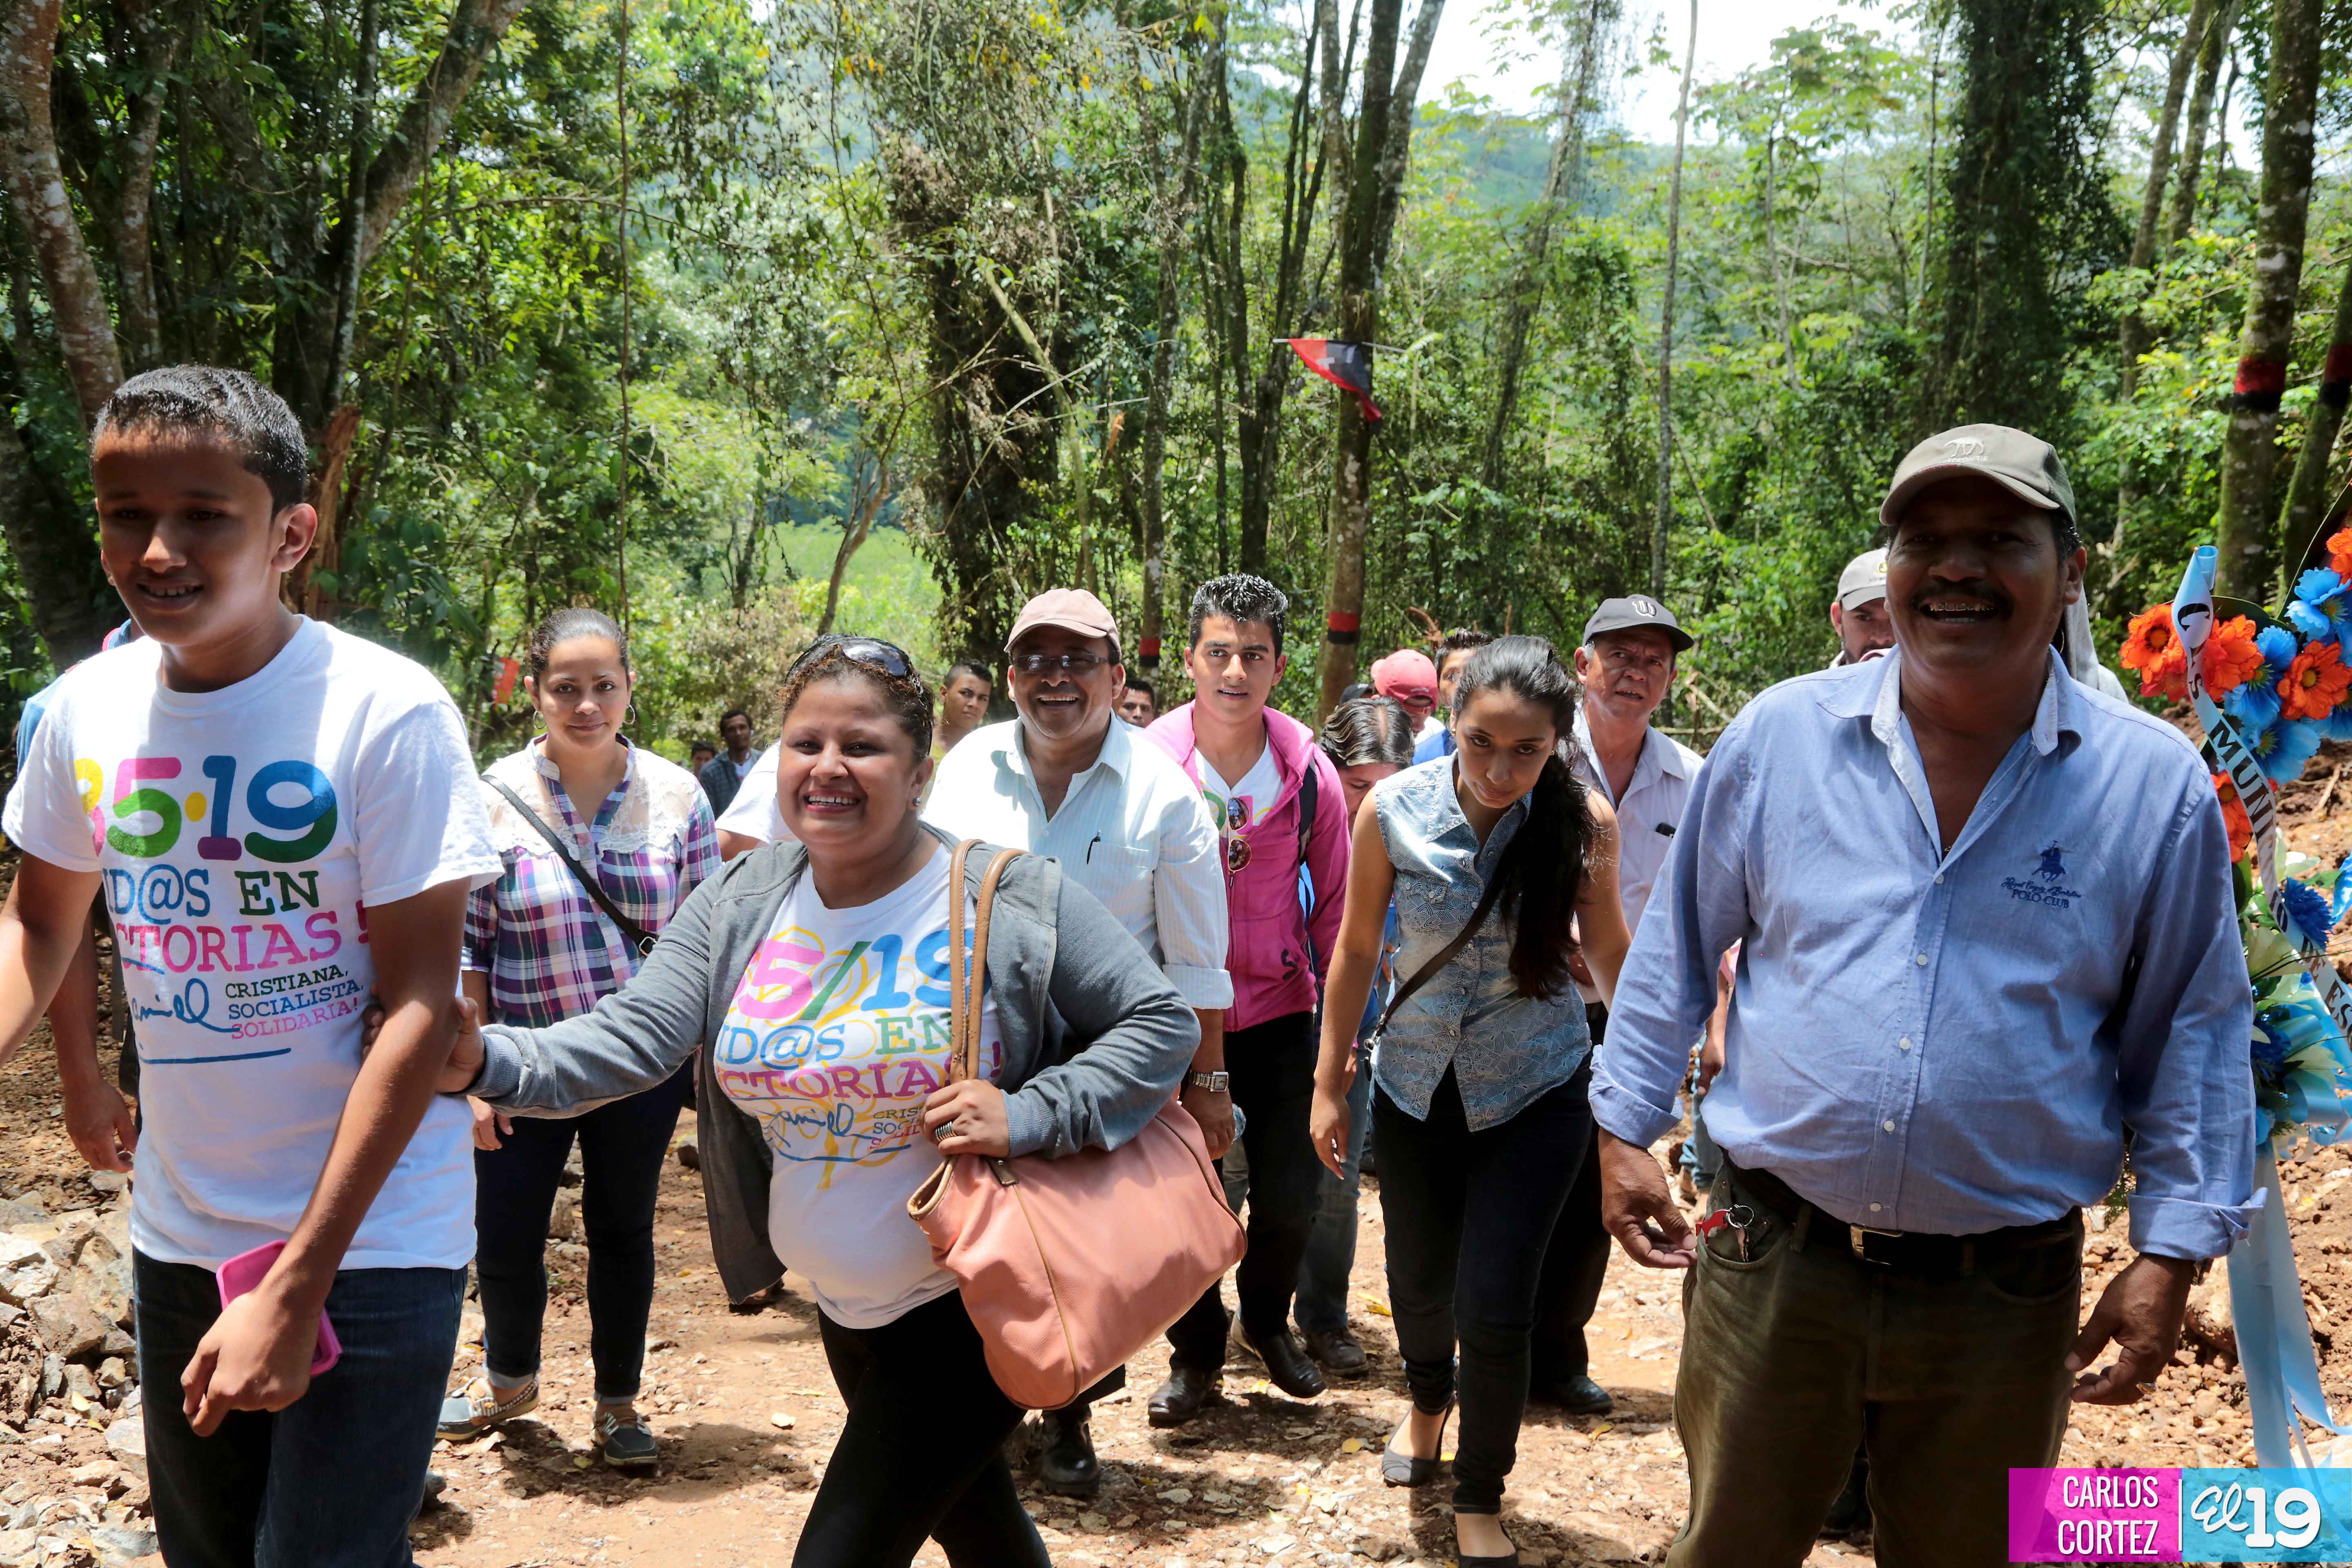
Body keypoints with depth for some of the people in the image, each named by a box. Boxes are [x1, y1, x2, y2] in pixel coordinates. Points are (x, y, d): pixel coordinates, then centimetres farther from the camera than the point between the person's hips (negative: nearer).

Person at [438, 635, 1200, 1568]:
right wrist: (491, 1063, -31)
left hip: (975, 1305, -5)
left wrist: (1031, 1117, -24)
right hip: (848, 1310, 6)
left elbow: (1165, 1022, -11)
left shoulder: (1015, 902, -15)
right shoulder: (737, 904, -2)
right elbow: (631, 1039, -12)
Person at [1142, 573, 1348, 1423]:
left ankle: (1268, 1319, 35)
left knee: (1291, 1195, 4)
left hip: (1277, 1011, 1)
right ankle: (1196, 1353, 28)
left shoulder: (1308, 771, -6)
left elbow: (1334, 903, 4)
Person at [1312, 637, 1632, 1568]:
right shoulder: (1395, 810, -14)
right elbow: (1356, 949, -2)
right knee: (1418, 1283, 16)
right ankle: (1430, 1399, 53)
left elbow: (1607, 949, 1)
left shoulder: (1583, 821, -15)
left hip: (1536, 1091, -1)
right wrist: (1329, 1084, 4)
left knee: (1493, 1307, -6)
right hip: (1417, 1085, 2)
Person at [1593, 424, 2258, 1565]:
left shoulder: (2157, 786, -5)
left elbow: (2193, 1034, 2)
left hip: (2005, 1296, 0)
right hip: (1770, 1262, 0)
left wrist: (2172, 1255, -2)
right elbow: (1677, 947, 6)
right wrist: (1626, 1130, 6)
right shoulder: (1780, 735, -4)